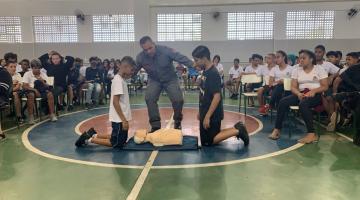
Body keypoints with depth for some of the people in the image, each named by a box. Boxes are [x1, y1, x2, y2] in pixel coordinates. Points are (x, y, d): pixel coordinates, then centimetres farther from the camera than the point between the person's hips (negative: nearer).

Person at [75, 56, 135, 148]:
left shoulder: (121, 79, 12)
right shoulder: (118, 80, -17)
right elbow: (115, 102, -22)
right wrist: (124, 120, -22)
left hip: (121, 118, 10)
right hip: (119, 119, -10)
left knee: (121, 141, 18)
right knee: (116, 144, 0)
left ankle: (94, 134, 22)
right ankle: (89, 139, 6)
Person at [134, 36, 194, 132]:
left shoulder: (165, 51, -26)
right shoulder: (140, 58, -17)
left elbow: (182, 58, -27)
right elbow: (133, 71, -4)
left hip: (170, 79, -2)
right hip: (154, 80, 2)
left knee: (178, 99, -16)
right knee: (149, 98, -21)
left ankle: (177, 121, 14)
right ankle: (155, 125, -6)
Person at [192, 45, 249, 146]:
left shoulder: (213, 74, -20)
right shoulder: (205, 72, 8)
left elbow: (217, 97, -24)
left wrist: (207, 116, -24)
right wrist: (201, 112, 18)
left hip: (212, 114, -9)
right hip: (206, 112, 9)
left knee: (207, 142, -2)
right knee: (213, 136, 17)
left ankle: (237, 131, 0)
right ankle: (237, 129, 18)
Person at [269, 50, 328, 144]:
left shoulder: (320, 69, 4)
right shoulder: (296, 70, 12)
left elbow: (325, 86, -4)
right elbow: (293, 87, 4)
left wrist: (313, 91, -23)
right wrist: (299, 94, -19)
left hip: (316, 94, -4)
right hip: (301, 94, 4)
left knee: (303, 104, -37)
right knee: (283, 101, -22)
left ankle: (312, 134, -35)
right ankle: (277, 129, -18)